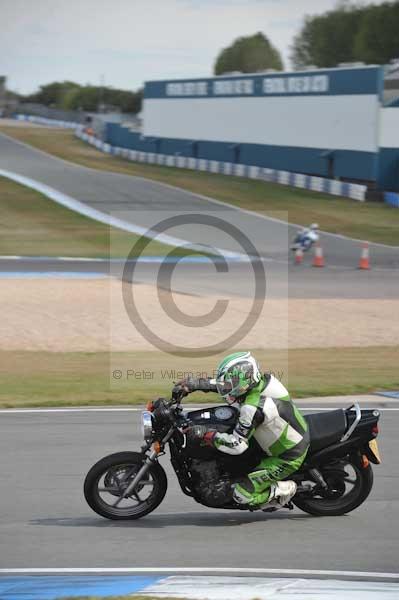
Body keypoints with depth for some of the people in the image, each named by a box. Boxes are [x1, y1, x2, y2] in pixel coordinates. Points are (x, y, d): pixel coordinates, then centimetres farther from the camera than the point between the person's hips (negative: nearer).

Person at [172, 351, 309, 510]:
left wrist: (206, 434, -21)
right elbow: (230, 383, 9)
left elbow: (238, 445, -28)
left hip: (288, 459, -9)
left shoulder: (252, 407, -32)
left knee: (242, 494, -11)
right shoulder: (265, 379, -6)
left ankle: (284, 490, 4)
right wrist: (194, 384, 6)